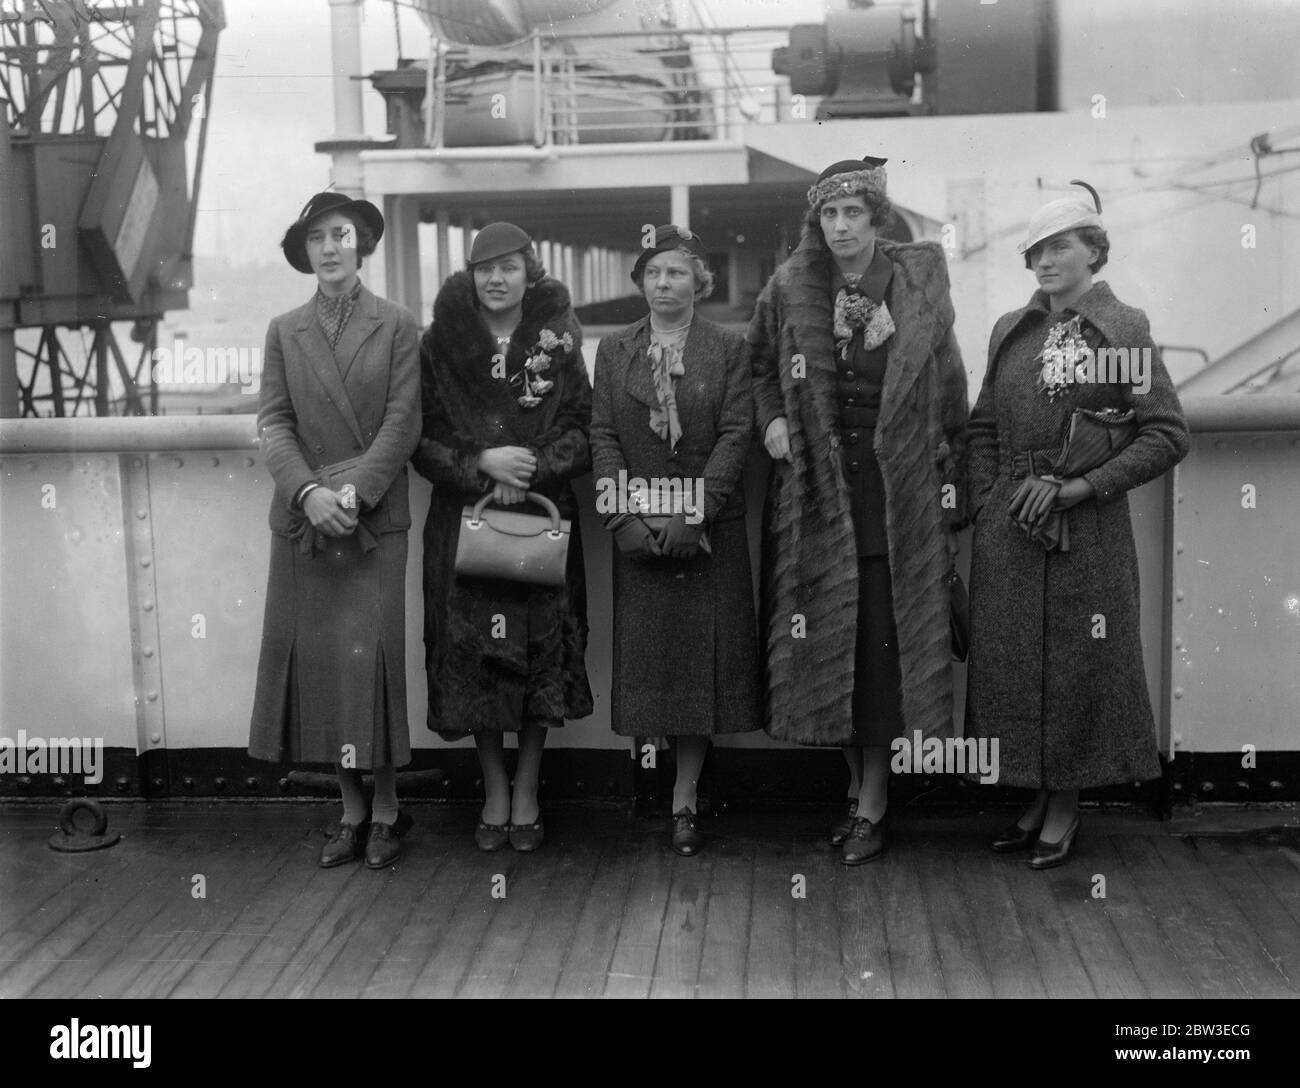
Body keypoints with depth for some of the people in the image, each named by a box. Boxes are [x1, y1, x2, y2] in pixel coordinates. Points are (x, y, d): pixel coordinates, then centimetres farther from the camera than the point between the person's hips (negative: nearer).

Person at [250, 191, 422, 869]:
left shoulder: (396, 327, 3)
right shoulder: (284, 331, 11)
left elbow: (402, 422, -4)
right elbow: (273, 423, 3)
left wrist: (354, 491, -15)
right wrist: (308, 491, -13)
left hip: (375, 519, -3)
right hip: (303, 518, 3)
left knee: (370, 656, -5)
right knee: (318, 658, 4)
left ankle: (385, 811, 10)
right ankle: (351, 812, 15)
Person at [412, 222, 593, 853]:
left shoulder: (556, 342, 3)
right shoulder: (440, 344, 2)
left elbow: (582, 429, 1)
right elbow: (421, 438, 0)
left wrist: (532, 471, -15)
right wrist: (481, 462, -16)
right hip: (463, 520, 0)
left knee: (540, 653, 0)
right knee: (473, 655, -1)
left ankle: (526, 794, 14)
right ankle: (494, 795, 14)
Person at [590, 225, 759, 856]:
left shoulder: (729, 349, 4)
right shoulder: (614, 351, 9)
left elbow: (736, 433, -5)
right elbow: (603, 436, 3)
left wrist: (695, 514, -15)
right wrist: (624, 518, -10)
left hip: (710, 528, -1)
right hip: (638, 530, 1)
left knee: (702, 656, -1)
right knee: (648, 654, 1)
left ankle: (684, 799, 7)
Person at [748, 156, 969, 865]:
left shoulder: (918, 288, -3)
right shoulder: (791, 290, 1)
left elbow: (949, 393, 1)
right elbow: (759, 361, 19)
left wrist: (952, 492, -1)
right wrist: (771, 418, 1)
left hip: (897, 494, -2)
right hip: (818, 491, 2)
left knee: (883, 642, -1)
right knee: (827, 641, 7)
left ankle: (874, 806, 9)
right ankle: (856, 786, 23)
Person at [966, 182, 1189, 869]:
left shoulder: (1124, 331, -4)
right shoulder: (1010, 331, 9)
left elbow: (1168, 435, -8)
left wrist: (1078, 487, -14)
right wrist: (988, 503, 1)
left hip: (1088, 529, -4)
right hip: (1007, 528, 4)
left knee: (1079, 662, 3)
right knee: (1011, 660, 7)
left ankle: (1066, 807, 19)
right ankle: (1039, 798, 23)